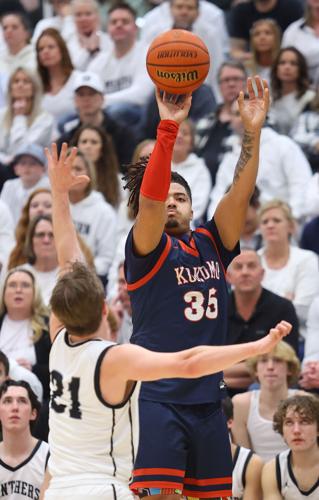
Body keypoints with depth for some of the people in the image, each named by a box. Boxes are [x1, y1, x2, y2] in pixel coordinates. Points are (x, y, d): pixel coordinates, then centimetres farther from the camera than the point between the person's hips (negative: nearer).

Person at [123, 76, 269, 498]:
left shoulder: (211, 245, 12)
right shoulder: (147, 250, -2)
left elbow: (240, 193, 0)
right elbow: (149, 198, -19)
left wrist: (253, 132, -12)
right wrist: (169, 128, -27)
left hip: (208, 401, 6)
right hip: (158, 400, -6)